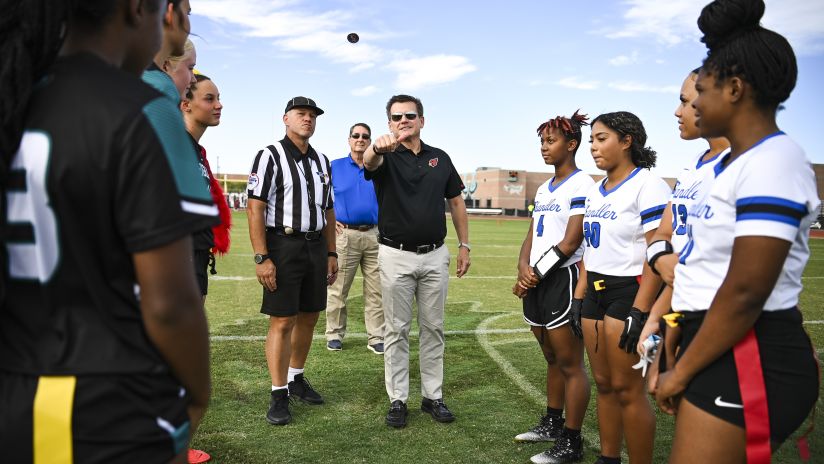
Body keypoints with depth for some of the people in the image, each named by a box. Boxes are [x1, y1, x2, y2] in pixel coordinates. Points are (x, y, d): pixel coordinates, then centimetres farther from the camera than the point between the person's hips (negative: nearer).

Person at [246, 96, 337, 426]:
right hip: (283, 246, -6)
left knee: (308, 318, 12)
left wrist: (331, 254, 14)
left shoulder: (322, 161, 15)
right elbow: (256, 209, -11)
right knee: (282, 322, -4)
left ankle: (296, 379, 28)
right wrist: (261, 258, -18)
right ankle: (279, 395, 6)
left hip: (316, 247, 6)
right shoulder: (270, 156, -5)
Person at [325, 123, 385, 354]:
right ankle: (335, 335, 13)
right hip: (345, 234, -2)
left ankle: (376, 338, 11)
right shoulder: (334, 167, 6)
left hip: (375, 235, 2)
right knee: (338, 289, 1)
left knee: (375, 291, 4)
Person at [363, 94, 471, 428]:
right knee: (397, 330, 5)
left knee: (433, 328, 11)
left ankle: (432, 396, 23)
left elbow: (456, 202, 13)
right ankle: (398, 400, 16)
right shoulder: (386, 157, -4)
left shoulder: (440, 158, 8)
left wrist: (464, 245, 6)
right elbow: (369, 162, -29)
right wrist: (376, 147, -54)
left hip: (435, 256, 3)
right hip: (396, 256, -3)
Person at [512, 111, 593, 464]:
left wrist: (536, 273, -12)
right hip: (536, 282, 8)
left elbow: (570, 242, -16)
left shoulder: (582, 186, -10)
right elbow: (532, 236, 13)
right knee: (552, 359, 19)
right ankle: (552, 424, 32)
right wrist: (523, 268, -6)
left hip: (564, 280, -8)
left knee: (570, 364, -1)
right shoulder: (543, 190, 16)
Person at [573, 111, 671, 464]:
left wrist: (640, 311, -23)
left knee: (626, 388, -3)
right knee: (603, 383, 13)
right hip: (596, 291, 8)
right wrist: (579, 299, 14)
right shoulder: (595, 192, 14)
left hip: (629, 293, -8)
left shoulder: (647, 186, -11)